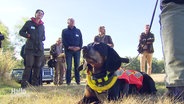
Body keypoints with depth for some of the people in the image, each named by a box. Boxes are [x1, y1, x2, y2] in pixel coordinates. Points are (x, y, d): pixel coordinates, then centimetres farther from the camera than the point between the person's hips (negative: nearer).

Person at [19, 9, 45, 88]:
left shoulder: (42, 26, 18)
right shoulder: (29, 23, 6)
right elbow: (21, 32, 7)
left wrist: (42, 38, 3)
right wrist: (28, 35, -8)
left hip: (39, 48, 5)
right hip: (30, 48, -4)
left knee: (37, 66, 3)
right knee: (29, 65, -13)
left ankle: (35, 82, 11)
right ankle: (24, 83, -12)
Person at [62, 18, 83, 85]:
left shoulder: (78, 31, 17)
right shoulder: (64, 31, 11)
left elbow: (81, 40, 10)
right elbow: (63, 41, 1)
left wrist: (79, 47, -7)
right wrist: (69, 47, -13)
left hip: (77, 50, 2)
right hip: (68, 50, -2)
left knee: (77, 65, 1)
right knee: (68, 66, -5)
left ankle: (78, 80, 4)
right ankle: (68, 81, -2)